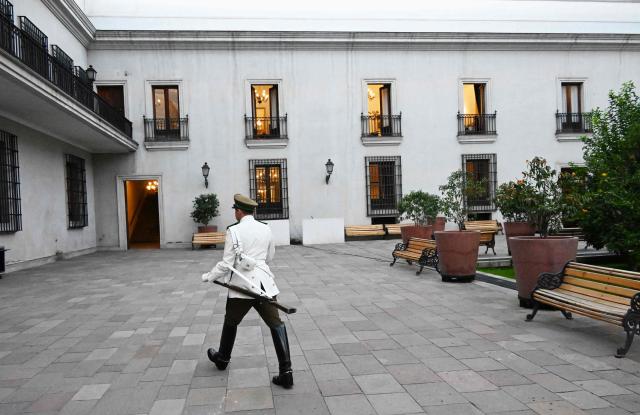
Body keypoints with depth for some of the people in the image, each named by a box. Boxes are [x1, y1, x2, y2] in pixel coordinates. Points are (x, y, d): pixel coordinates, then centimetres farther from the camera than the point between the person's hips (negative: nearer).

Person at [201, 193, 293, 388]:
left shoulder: (234, 231, -9)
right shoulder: (266, 229, 4)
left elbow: (226, 264, -8)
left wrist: (209, 276, 7)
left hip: (242, 285, -3)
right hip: (264, 283, 3)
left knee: (231, 321, 21)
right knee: (276, 324, 1)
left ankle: (222, 358, 43)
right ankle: (286, 372, -5)